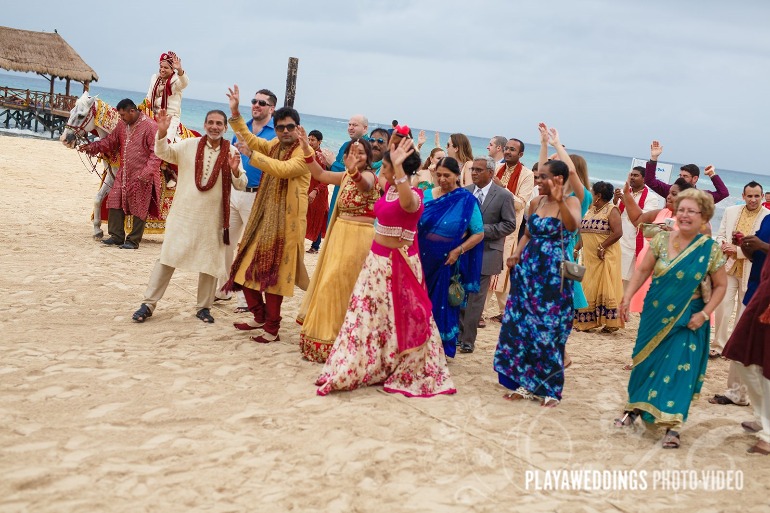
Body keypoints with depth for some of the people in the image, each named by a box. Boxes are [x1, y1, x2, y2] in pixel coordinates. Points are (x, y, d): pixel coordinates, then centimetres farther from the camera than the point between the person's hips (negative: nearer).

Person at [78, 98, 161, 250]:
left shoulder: (149, 126, -13)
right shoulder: (122, 125, 10)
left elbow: (156, 152, -16)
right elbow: (110, 142, 20)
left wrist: (148, 171, -24)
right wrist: (92, 147, 8)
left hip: (141, 177, -7)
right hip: (123, 174, 8)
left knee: (139, 209, 1)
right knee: (115, 203, 7)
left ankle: (133, 240, 10)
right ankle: (117, 236, 17)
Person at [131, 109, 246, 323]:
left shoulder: (231, 152, 0)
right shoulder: (189, 145, 0)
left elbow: (241, 185, 1)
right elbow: (164, 153, -8)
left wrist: (235, 170, -20)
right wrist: (162, 132, -24)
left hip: (213, 217, 1)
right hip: (183, 213, -1)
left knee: (210, 263, 9)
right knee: (167, 257, 1)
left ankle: (204, 307, 24)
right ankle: (149, 303, 8)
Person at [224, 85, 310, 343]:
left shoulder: (304, 153, -12)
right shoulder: (274, 146, 12)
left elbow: (283, 169, -27)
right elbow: (250, 139, 10)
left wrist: (251, 154, -30)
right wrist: (235, 113, -2)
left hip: (285, 221, -8)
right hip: (262, 217, 8)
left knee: (273, 274, -4)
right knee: (247, 267, 10)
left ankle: (272, 328, 7)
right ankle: (259, 316, 27)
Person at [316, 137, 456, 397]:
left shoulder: (413, 197, -21)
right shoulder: (390, 188, 4)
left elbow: (406, 202, -47)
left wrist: (398, 165, -55)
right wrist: (393, 146, 17)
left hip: (398, 263, -9)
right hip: (377, 259, 9)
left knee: (400, 318, 3)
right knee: (368, 315, 16)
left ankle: (407, 373, 17)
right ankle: (356, 369, 28)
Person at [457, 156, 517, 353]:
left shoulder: (504, 195, -4)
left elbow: (510, 225, -6)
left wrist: (483, 230, -15)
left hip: (486, 252, -4)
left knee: (475, 298, 0)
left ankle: (468, 340, 9)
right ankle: (458, 334, 16)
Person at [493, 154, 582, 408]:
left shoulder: (571, 201, -8)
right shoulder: (536, 202, 8)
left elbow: (573, 226, -29)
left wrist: (559, 200, -43)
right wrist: (516, 254, 2)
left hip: (554, 273, -6)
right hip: (528, 268, 6)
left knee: (549, 329, 0)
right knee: (521, 324, 6)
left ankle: (549, 388, 13)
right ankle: (524, 382, 17)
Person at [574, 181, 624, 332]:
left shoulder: (611, 210, -7)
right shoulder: (590, 210, 16)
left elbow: (618, 232, -18)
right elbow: (583, 232, 21)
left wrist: (602, 247, -19)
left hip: (605, 258, -7)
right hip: (589, 257, 8)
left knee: (606, 289, -6)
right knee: (587, 289, 8)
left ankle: (609, 323, -2)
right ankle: (586, 322, 15)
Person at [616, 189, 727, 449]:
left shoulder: (711, 250, -8)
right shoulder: (662, 239, -3)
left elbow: (720, 286, 0)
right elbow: (643, 270, 3)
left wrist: (704, 313, -11)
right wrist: (627, 297, -5)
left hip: (687, 319, -2)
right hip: (654, 314, 3)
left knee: (679, 368, -8)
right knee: (645, 362, 12)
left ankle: (673, 427, -3)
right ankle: (635, 408, 31)